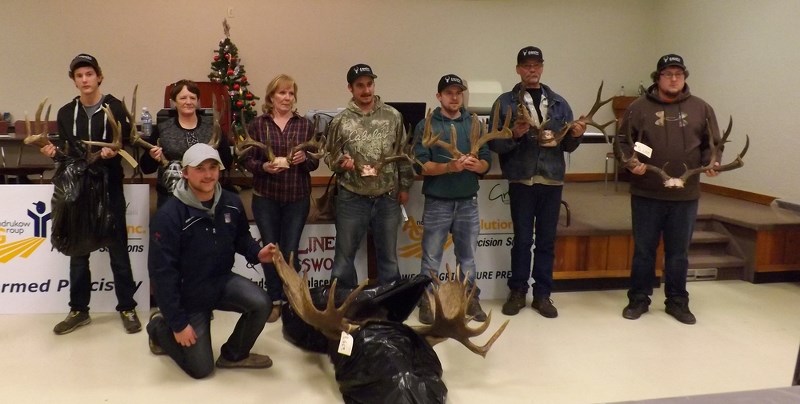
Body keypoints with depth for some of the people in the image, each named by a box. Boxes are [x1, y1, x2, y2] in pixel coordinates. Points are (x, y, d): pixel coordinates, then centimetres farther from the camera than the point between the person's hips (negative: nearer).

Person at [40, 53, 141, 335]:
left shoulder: (115, 108, -5)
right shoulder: (66, 113, 7)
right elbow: (65, 154, 10)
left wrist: (114, 152, -25)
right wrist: (52, 153, -10)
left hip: (109, 189, -4)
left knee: (118, 250, 4)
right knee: (78, 252, 11)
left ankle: (127, 308, 15)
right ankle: (79, 310, 23)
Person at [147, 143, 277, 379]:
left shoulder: (231, 203, -8)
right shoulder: (169, 215, -25)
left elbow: (241, 238, 11)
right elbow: (162, 272, -22)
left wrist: (257, 254, -13)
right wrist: (178, 323, -21)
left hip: (222, 280, 5)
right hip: (189, 294, -4)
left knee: (261, 303, -25)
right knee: (201, 368, 3)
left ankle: (234, 354, 4)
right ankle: (160, 327, 30)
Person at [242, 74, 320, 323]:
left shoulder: (305, 125, 4)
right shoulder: (257, 124, 1)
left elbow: (315, 162, 6)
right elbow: (247, 161, 0)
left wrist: (304, 159, -16)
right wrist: (263, 166, -20)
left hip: (297, 198, 0)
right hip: (265, 197, 0)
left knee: (290, 251, 2)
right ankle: (275, 300, 20)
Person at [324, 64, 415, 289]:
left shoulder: (393, 116, 1)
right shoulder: (340, 121, -2)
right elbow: (329, 156, 5)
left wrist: (404, 186, 5)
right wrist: (341, 161, -17)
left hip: (387, 199, 1)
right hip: (352, 199, -1)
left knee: (388, 256, 14)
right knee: (344, 257, 8)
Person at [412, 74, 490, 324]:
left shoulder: (474, 124, 9)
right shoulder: (426, 126, -2)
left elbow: (487, 161, 7)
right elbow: (420, 165, -9)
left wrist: (477, 165, -15)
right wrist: (449, 166, -23)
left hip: (468, 201, 3)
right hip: (437, 202, -3)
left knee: (468, 256, 13)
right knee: (432, 258, 6)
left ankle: (471, 300, 25)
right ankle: (427, 302, 17)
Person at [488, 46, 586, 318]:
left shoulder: (559, 103, 10)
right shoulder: (505, 102, 1)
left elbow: (566, 145, 9)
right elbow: (493, 143, -5)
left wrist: (576, 135, -12)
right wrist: (515, 134, -22)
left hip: (552, 181, 3)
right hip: (521, 181, -2)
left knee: (547, 240, 8)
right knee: (522, 239, 5)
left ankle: (542, 294, 18)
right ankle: (517, 292, 19)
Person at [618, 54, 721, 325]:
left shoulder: (701, 108, 6)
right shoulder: (639, 107, 0)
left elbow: (713, 143, 11)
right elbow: (622, 141, 2)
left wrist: (711, 162, -9)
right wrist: (631, 162, -16)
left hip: (685, 196, 2)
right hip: (646, 194, -1)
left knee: (678, 252, 12)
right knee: (644, 249, 9)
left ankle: (677, 301, 25)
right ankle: (639, 299, 22)